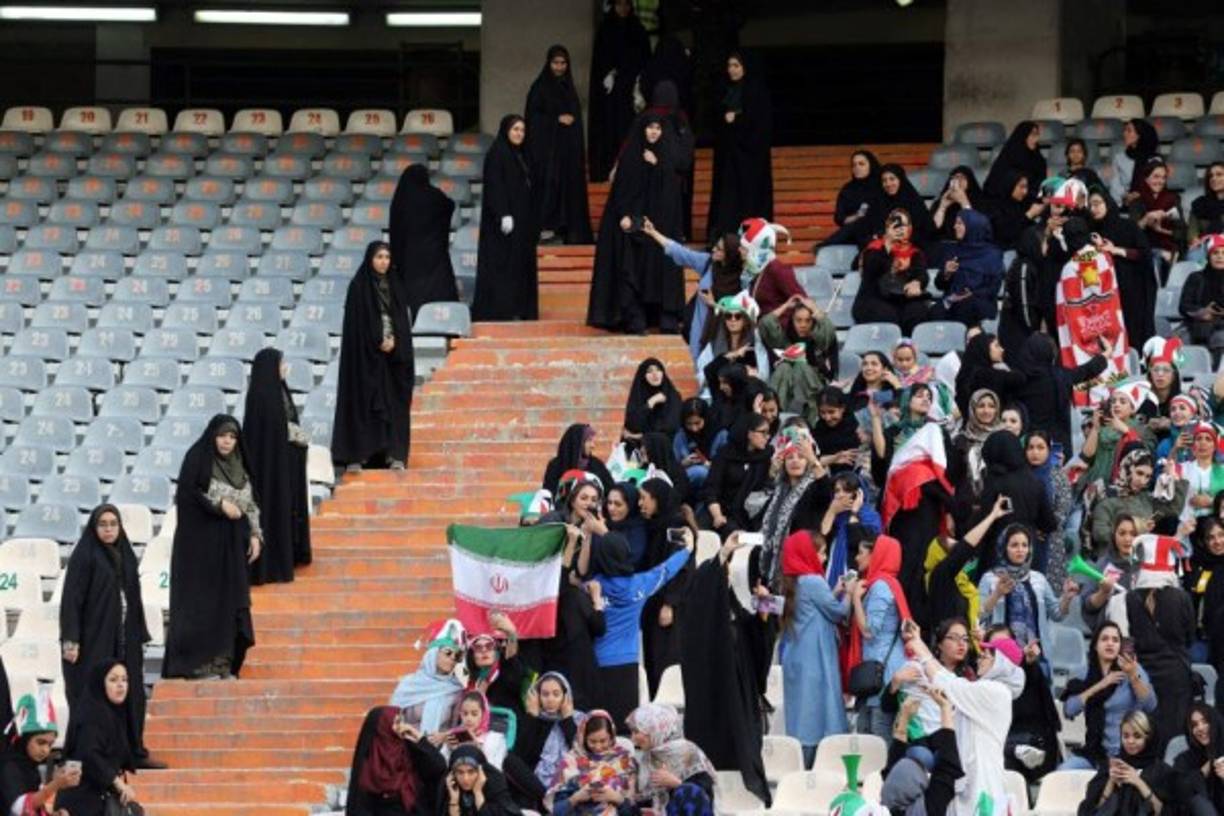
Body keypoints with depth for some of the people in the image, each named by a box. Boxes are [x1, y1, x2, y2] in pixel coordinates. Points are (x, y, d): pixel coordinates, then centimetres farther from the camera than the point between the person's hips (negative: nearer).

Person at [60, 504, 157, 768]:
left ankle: (135, 752, 16)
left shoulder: (125, 556, 11)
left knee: (131, 695, 8)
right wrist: (71, 640, -18)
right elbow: (71, 598, -12)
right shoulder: (84, 556, -9)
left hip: (124, 640, 7)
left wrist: (140, 636, 13)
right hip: (93, 640, -7)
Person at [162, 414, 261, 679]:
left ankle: (222, 662, 7)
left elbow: (251, 503, 17)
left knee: (229, 601, 4)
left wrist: (255, 535, 7)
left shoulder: (238, 466, 13)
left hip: (231, 544, 7)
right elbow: (187, 494, -13)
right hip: (202, 541, -7)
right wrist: (220, 505, -17)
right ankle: (198, 663, -6)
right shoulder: (197, 458, -6)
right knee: (202, 599, -7)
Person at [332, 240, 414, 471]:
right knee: (363, 400, -7)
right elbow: (356, 322, -9)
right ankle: (356, 455, -7)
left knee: (393, 403, 1)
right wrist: (378, 342, -14)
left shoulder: (393, 287, 12)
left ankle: (394, 454, 2)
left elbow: (401, 320, 10)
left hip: (392, 353, 5)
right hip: (365, 354, -5)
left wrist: (394, 341, -7)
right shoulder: (359, 286, -4)